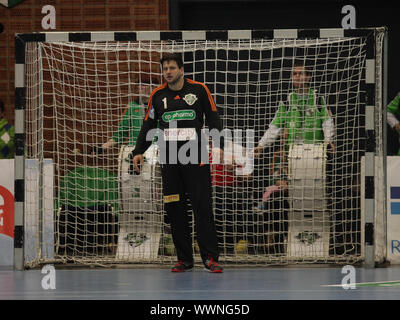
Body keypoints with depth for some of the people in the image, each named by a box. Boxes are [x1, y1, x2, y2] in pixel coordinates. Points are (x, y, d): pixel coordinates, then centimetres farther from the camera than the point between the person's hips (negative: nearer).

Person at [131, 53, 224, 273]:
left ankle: (210, 258, -8)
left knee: (202, 208, -8)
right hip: (169, 161, 3)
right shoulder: (157, 95, 10)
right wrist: (138, 152, 4)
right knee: (175, 211, 1)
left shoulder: (199, 90, 3)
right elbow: (148, 125, 14)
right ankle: (184, 260, 7)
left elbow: (213, 119, 4)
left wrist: (218, 145, -8)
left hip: (196, 158, -3)